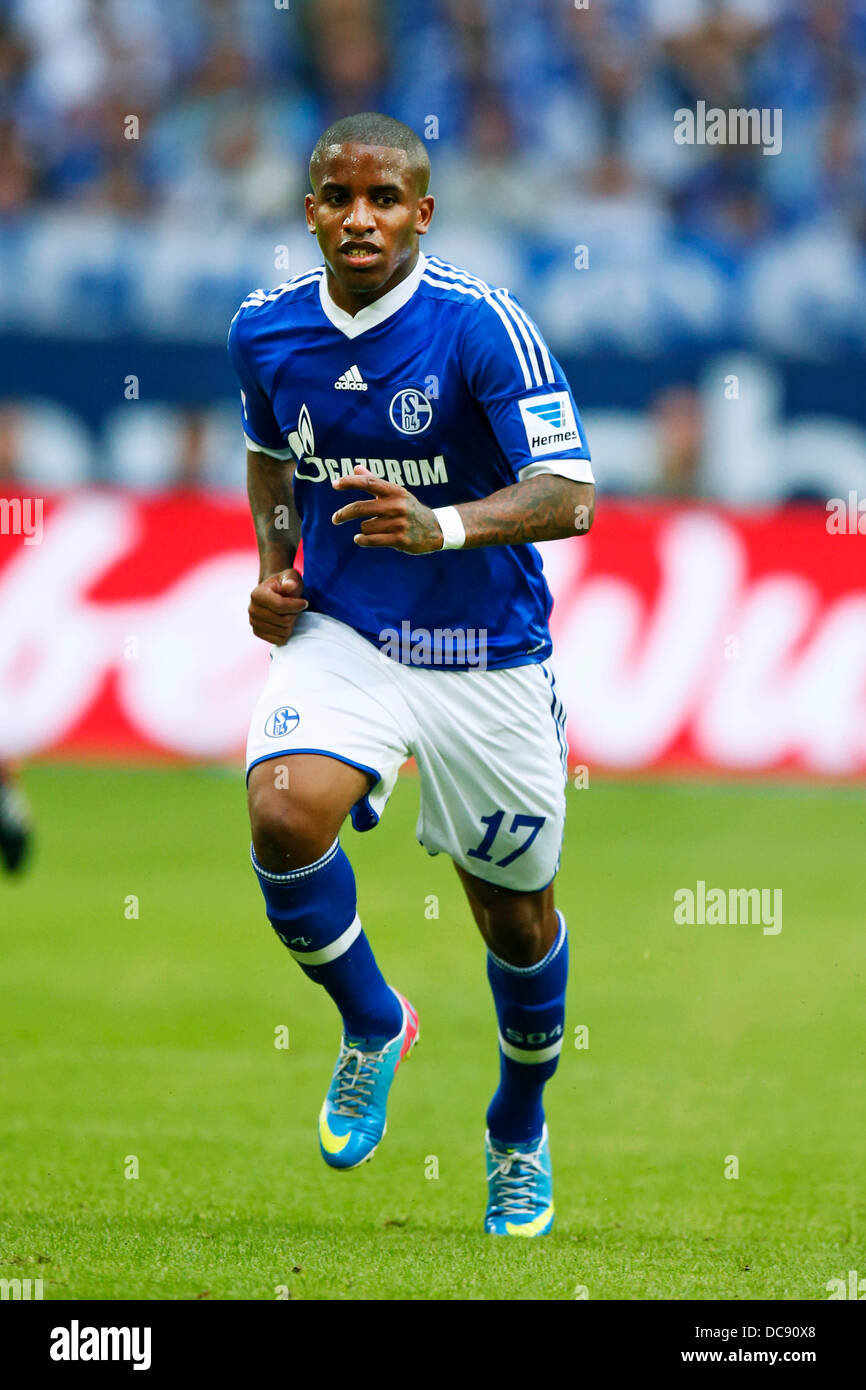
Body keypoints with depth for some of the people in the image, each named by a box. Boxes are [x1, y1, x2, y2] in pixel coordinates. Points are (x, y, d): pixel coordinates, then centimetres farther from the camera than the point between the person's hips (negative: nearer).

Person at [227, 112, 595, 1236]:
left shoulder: (483, 328, -18)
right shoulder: (266, 331, -2)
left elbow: (568, 496, -24)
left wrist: (443, 526, -40)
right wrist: (274, 564, 3)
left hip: (487, 656, -2)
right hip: (340, 635, 2)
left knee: (515, 918, 9)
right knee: (283, 815, -26)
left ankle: (521, 1131, 38)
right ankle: (372, 1025, 3)